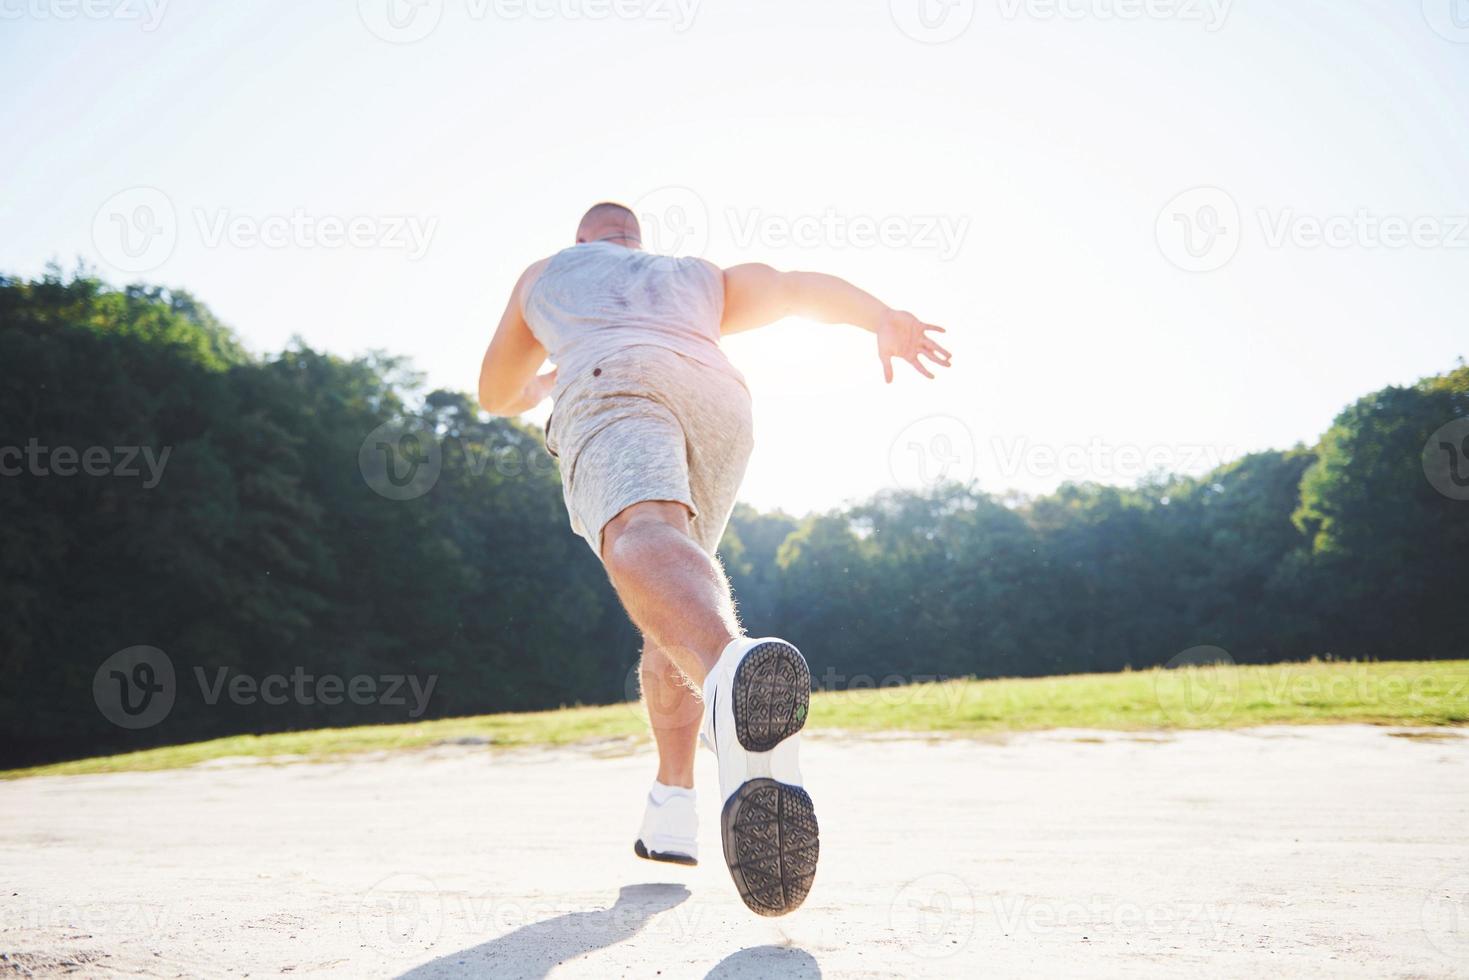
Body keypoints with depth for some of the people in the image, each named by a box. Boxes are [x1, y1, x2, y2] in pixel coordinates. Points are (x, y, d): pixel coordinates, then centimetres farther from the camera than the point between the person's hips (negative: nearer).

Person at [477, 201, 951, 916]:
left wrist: (542, 386, 72)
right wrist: (884, 321, 5)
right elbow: (803, 287, 22)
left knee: (643, 546, -33)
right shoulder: (698, 279, 41)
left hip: (611, 387, -3)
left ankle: (734, 674, -69)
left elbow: (496, 394, 50)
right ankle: (671, 812, 8)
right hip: (719, 399, 4)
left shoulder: (545, 273, 40)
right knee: (683, 585, 21)